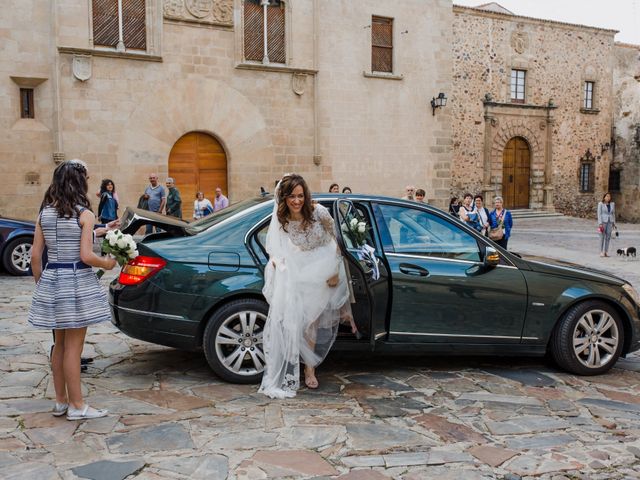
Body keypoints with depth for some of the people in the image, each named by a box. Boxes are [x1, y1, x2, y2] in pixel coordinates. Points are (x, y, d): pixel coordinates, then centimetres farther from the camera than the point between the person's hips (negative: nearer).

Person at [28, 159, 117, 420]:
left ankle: (61, 401, 26)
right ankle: (77, 405, 11)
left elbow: (35, 255, 4)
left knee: (60, 345, 17)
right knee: (73, 346, 2)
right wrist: (107, 263, 1)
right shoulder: (84, 214, -12)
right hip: (77, 282, -6)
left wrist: (40, 284, 15)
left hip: (51, 281, 6)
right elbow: (86, 256, -17)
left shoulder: (44, 214, 4)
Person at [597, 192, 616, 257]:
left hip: (609, 222, 4)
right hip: (603, 222, -4)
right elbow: (599, 214, -10)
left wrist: (614, 223, 8)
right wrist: (600, 223, -16)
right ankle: (601, 252, 3)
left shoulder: (612, 204, 7)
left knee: (608, 237, 3)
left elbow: (613, 214, 12)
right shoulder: (600, 204, -6)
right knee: (602, 237, -4)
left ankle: (606, 252, 9)